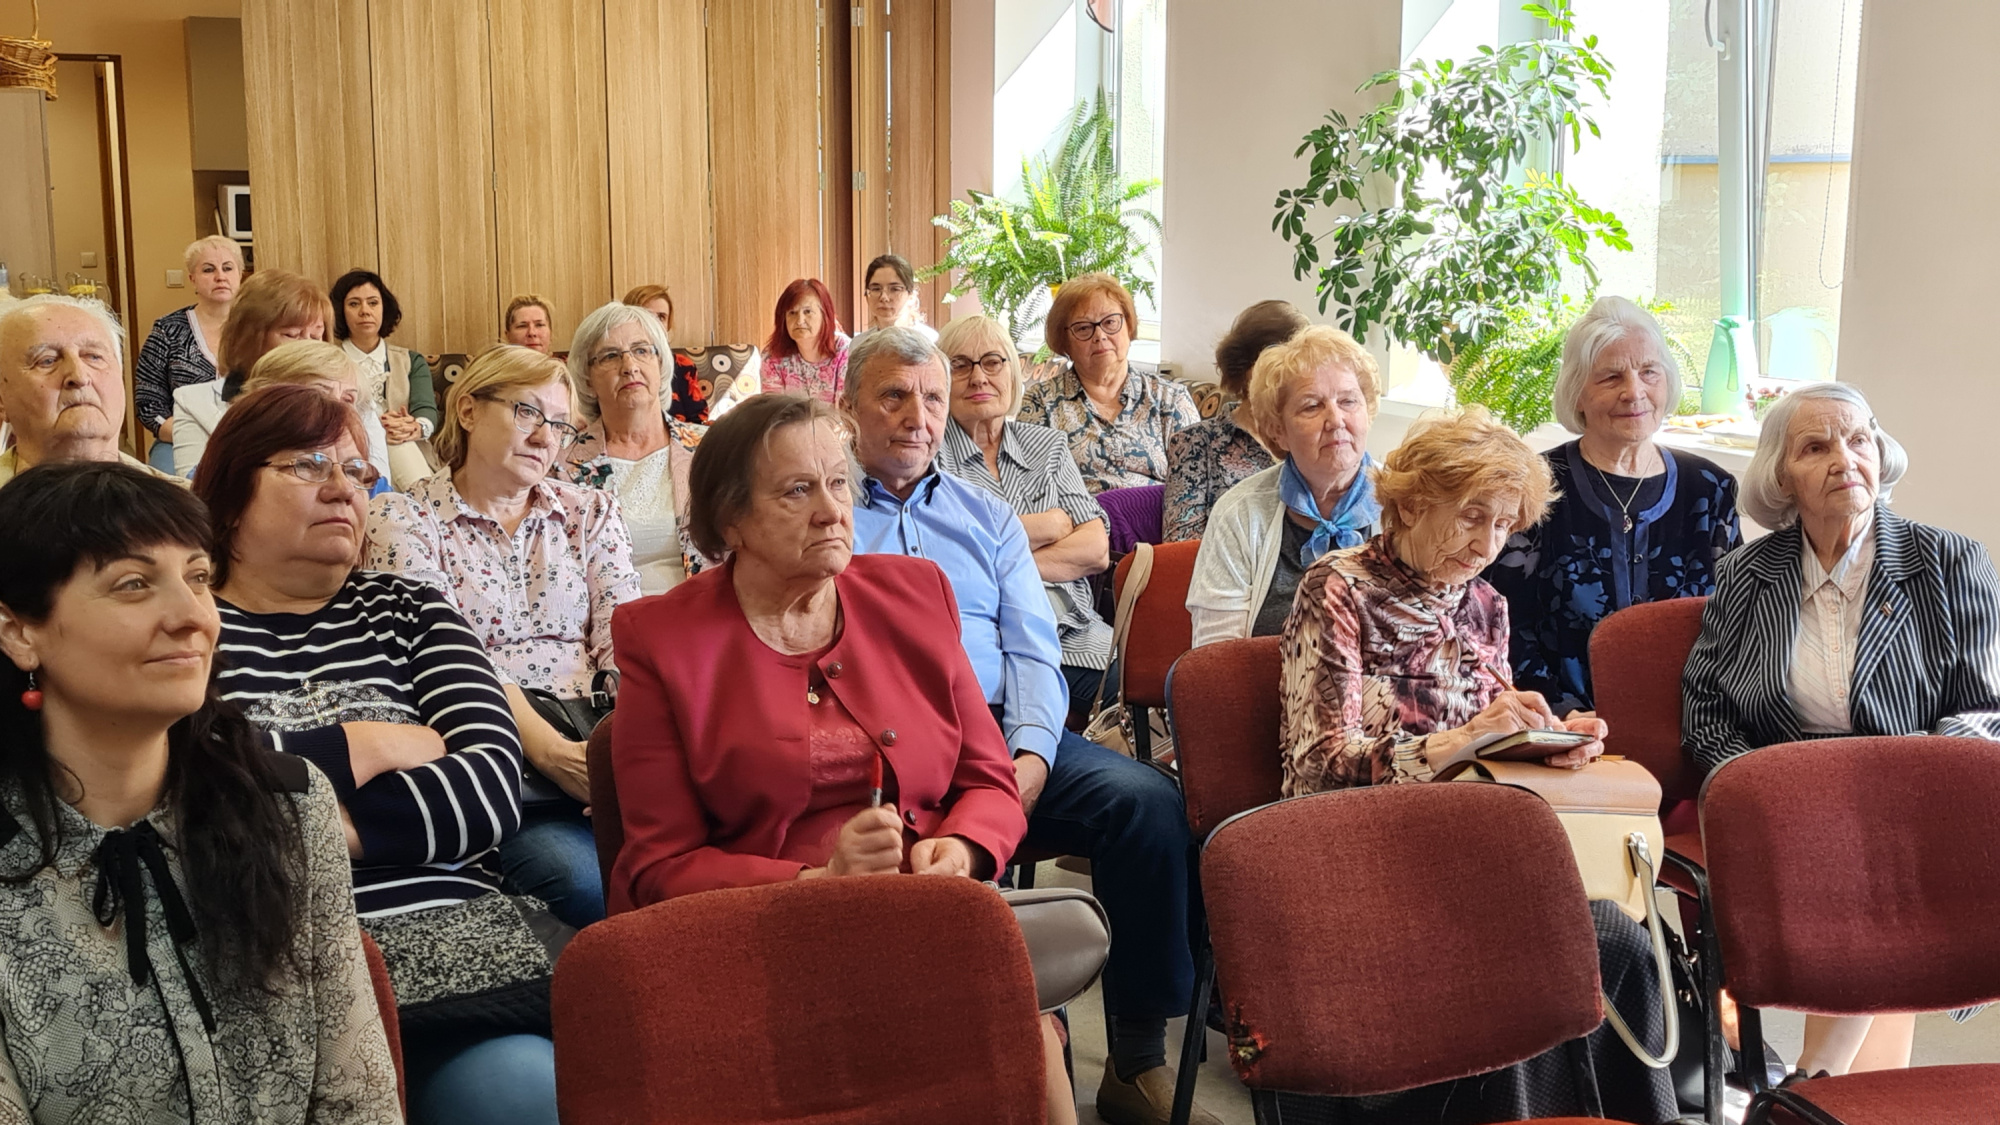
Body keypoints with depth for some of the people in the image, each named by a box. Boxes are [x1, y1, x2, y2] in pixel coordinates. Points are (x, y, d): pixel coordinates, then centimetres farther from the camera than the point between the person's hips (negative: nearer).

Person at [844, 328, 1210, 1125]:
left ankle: (1137, 1061, -12)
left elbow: (1031, 651, 13)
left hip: (1002, 736, 4)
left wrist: (1029, 758, -8)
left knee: (1149, 799, -22)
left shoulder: (989, 519, 23)